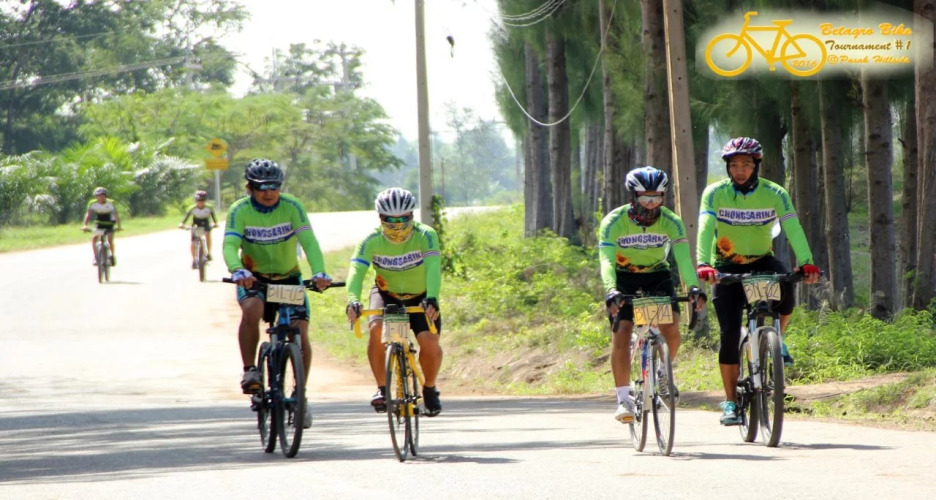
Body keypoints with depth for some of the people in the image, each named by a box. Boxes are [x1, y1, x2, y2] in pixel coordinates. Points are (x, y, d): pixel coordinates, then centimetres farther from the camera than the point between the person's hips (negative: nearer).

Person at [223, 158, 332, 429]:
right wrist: (237, 271, -51)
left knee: (300, 335, -12)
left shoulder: (292, 207, -14)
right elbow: (230, 246, -29)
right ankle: (250, 371, -19)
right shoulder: (240, 211, -16)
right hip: (254, 279, -1)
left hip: (289, 277, 1)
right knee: (252, 310, -34)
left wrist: (319, 272, -43)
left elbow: (309, 241, -25)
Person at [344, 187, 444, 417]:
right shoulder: (372, 241, -22)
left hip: (420, 297, 0)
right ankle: (382, 388, -14)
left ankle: (430, 388, 7)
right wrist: (353, 300, -55)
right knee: (377, 329, -30)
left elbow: (433, 268, -39)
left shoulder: (425, 236, -25)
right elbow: (356, 271, -35)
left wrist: (432, 298, -58)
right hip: (387, 295, 1)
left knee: (429, 341, -22)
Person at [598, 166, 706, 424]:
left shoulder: (671, 222, -20)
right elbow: (607, 260, -35)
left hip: (657, 276, 1)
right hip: (623, 278, -1)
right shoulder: (613, 222, -25)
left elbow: (683, 257, -30)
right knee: (621, 333, -17)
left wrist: (693, 287, -48)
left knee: (671, 329, -18)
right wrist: (611, 291, -53)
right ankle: (623, 399, -12)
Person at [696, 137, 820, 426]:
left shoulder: (775, 194, -12)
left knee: (786, 294, -31)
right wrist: (703, 264, -44)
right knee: (730, 333, -11)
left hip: (761, 262, 1)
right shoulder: (715, 193, -14)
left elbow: (793, 229, -23)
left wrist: (806, 262, -40)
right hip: (726, 267, -1)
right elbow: (705, 230, -27)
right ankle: (731, 401, -1)